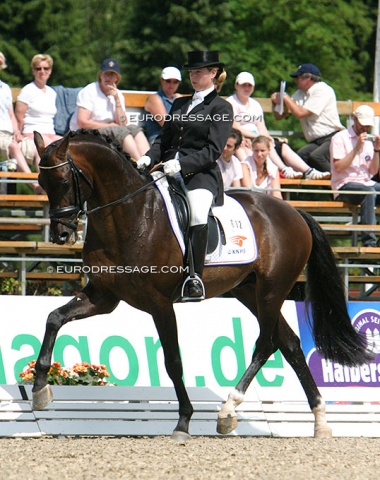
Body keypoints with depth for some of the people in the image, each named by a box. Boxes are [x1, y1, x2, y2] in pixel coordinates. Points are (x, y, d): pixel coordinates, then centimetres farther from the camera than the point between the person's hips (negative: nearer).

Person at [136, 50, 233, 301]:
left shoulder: (222, 108, 2)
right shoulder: (180, 104, 23)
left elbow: (213, 151, -8)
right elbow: (164, 139, 21)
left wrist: (182, 163, -21)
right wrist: (149, 157, 0)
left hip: (202, 174, -7)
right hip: (171, 172, 7)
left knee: (198, 212, -34)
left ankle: (196, 278, -31)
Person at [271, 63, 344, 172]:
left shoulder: (323, 90, -6)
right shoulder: (300, 93, 20)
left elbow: (300, 113, -14)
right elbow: (280, 115, 22)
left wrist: (285, 98, -2)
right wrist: (276, 101, 2)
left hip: (332, 139, -7)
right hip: (315, 142, 7)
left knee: (316, 156, -34)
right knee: (301, 155, -25)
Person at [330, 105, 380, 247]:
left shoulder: (368, 141, 18)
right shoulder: (340, 138, -2)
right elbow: (338, 168, -13)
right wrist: (356, 148, -16)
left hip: (366, 183, 6)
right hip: (344, 186, -6)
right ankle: (368, 241, -40)